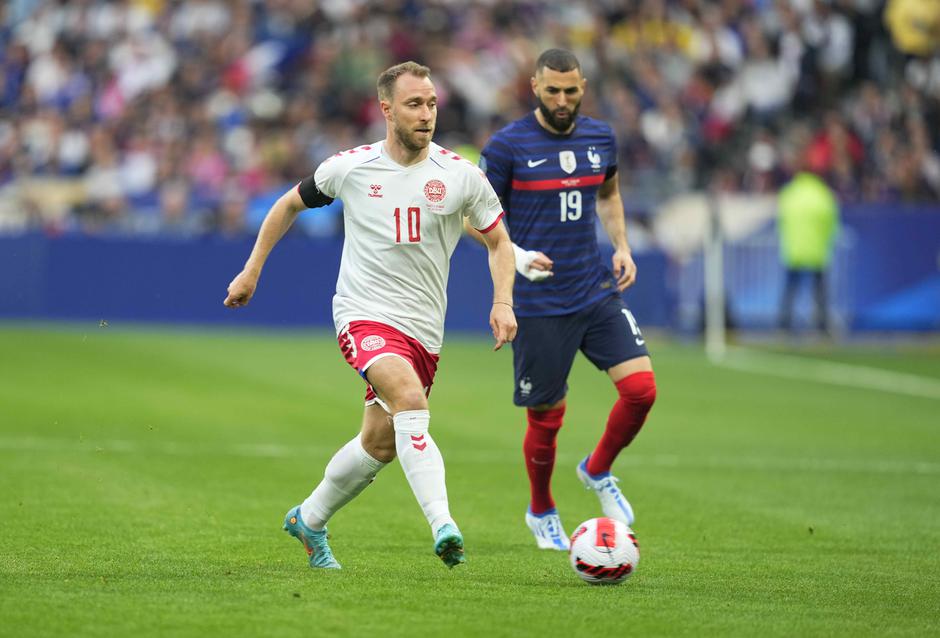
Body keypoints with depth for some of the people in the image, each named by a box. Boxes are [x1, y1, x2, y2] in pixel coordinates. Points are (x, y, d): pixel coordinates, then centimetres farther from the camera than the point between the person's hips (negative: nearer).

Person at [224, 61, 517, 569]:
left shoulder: (460, 175, -1)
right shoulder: (350, 168, -2)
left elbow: (499, 242, 10)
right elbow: (290, 204, 15)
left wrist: (503, 303, -6)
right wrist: (252, 270, 15)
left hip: (424, 330, 3)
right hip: (364, 315, -3)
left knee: (379, 446, 10)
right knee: (410, 398, -30)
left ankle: (308, 521, 36)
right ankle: (443, 526, -42)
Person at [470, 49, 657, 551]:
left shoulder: (600, 138, 6)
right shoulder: (507, 145, -8)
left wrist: (622, 246, 10)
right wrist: (515, 254, -18)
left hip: (598, 292, 4)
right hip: (539, 305, -4)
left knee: (641, 388, -10)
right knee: (546, 417, 2)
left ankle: (598, 471, 17)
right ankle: (541, 513, 28)